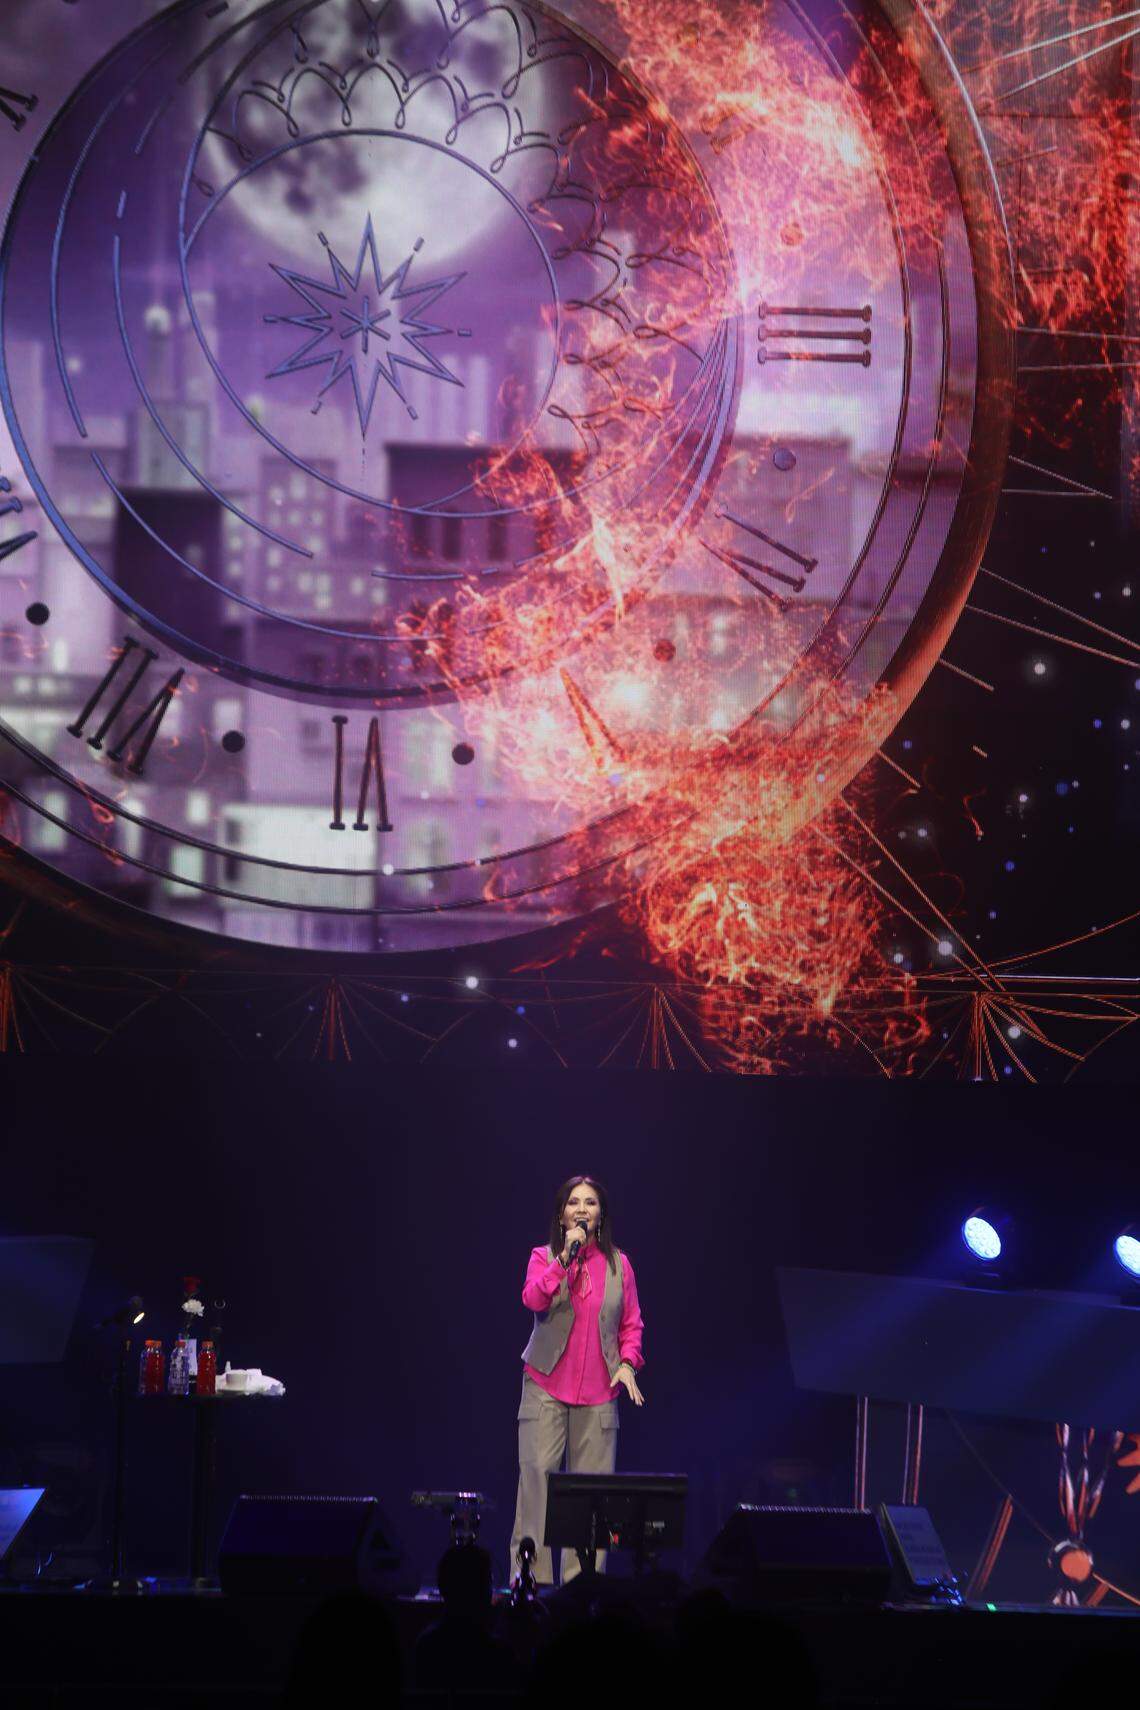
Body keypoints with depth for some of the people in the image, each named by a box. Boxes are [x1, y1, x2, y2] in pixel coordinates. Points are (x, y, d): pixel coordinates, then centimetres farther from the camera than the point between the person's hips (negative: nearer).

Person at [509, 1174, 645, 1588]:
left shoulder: (618, 1264, 9)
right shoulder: (544, 1257, 4)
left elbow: (631, 1324, 14)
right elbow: (533, 1298, -15)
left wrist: (628, 1361, -1)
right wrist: (566, 1257, -19)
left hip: (598, 1390, 2)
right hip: (546, 1385, -2)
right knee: (537, 1472, -10)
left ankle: (581, 1580, 1)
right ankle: (531, 1576, -7)